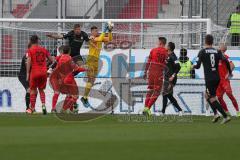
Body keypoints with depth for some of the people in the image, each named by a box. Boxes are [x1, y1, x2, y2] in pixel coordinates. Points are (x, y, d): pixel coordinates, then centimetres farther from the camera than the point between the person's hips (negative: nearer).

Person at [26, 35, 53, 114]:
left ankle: (32, 108, 9)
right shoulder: (44, 49, 9)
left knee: (33, 90, 9)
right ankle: (43, 105, -7)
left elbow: (28, 62, -12)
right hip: (43, 72, 3)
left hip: (34, 72, -3)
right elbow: (51, 59, 11)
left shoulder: (30, 50, -3)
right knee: (41, 90, 14)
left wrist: (28, 73, -9)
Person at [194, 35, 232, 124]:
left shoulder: (202, 52, -4)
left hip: (209, 79, -5)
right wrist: (230, 72, 8)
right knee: (207, 95, 24)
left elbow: (198, 66, -6)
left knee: (212, 99, -2)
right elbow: (226, 61, -5)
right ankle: (215, 113, 11)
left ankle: (225, 116, -12)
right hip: (217, 78, 5)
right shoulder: (217, 52, 6)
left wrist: (194, 66, 17)